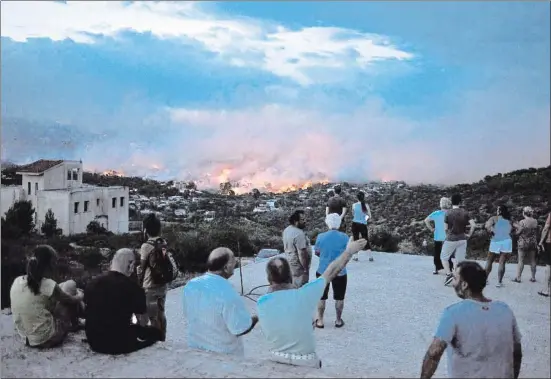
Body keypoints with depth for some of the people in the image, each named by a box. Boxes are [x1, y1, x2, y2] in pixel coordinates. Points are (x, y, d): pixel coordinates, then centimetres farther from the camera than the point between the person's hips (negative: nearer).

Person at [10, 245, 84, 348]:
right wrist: (80, 295, 21)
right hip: (47, 339, -6)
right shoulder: (47, 284, -21)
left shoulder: (17, 281, -4)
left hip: (28, 339, 6)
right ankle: (74, 324, 25)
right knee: (70, 285, 5)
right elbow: (72, 300, -3)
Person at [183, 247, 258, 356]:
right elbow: (241, 329, -21)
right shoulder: (227, 293, -28)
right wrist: (257, 317, -4)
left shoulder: (190, 285, -7)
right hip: (223, 354, -6)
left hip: (195, 349, 6)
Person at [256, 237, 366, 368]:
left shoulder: (261, 303, -15)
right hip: (305, 362, -2)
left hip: (277, 359, 3)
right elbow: (331, 271, -9)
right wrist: (349, 251, 5)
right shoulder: (303, 295, -22)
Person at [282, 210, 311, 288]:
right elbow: (302, 254, -26)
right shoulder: (299, 233, -26)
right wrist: (306, 268, -18)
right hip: (298, 266, -10)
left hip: (290, 263, 10)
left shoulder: (287, 230, 4)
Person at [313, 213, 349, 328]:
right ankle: (338, 320, 25)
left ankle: (320, 321, 21)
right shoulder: (344, 237, -12)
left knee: (321, 297, 14)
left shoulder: (321, 236, -11)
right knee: (339, 298, 15)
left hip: (323, 271, 0)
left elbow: (317, 252, 1)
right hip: (340, 272, 0)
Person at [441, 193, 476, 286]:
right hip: (462, 239, 3)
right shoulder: (464, 212, 0)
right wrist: (469, 235, 7)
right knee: (460, 260, 7)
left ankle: (449, 274, -6)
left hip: (451, 239, -3)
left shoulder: (448, 213, -9)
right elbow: (473, 225, -5)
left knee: (444, 257, 12)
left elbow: (446, 228, -3)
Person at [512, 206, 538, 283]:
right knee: (533, 260, 12)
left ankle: (518, 278, 2)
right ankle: (533, 277, 18)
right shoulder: (535, 221, 1)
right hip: (533, 243, 4)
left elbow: (518, 233, -10)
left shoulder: (522, 222, -14)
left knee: (521, 261, 1)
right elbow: (536, 232, 12)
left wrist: (516, 227, 9)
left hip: (523, 243, -4)